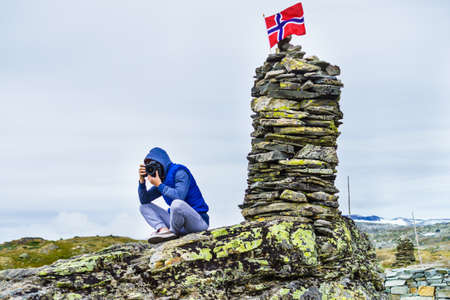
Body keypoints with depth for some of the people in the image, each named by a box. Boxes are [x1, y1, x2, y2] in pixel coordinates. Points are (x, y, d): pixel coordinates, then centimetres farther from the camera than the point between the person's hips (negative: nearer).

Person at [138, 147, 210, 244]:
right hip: (179, 224, 8)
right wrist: (142, 180, -5)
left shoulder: (179, 171, -12)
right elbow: (144, 200, 8)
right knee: (144, 207, 9)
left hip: (199, 221, -8)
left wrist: (159, 184, -20)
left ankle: (173, 232, -11)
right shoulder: (162, 178, 12)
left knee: (176, 203, -40)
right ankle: (163, 229, -17)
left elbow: (180, 196, -28)